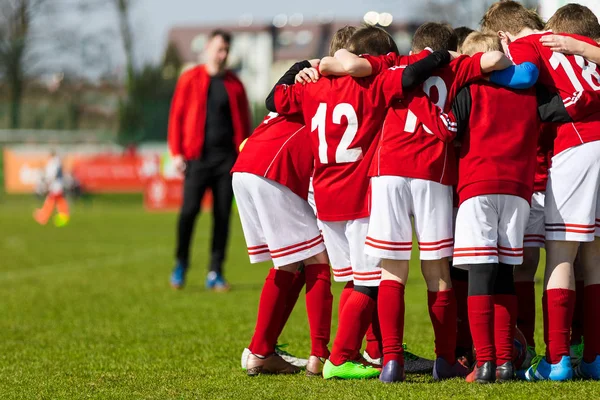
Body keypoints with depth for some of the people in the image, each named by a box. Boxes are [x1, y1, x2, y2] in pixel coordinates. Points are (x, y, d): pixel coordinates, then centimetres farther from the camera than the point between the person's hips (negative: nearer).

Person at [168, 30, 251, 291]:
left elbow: (243, 122, 13)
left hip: (227, 157, 2)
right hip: (197, 156, -2)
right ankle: (181, 264, 10)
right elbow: (176, 116, 2)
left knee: (222, 215, 0)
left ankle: (215, 272, 5)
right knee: (189, 210, -9)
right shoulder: (190, 80, 4)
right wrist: (177, 152, -5)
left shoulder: (234, 84, 11)